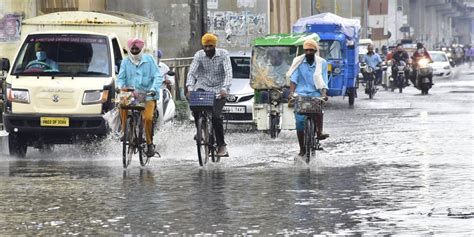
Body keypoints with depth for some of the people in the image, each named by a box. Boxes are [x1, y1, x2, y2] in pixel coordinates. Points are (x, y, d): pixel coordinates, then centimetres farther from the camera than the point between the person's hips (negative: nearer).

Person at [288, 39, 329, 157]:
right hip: (301, 94, 0)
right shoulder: (298, 62, 4)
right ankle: (302, 149, 3)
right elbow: (293, 79, -2)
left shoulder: (321, 63, 5)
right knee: (300, 121, -8)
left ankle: (320, 132, -38)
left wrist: (324, 93, -17)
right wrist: (291, 92, -17)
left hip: (315, 92, 0)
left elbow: (323, 81, 1)